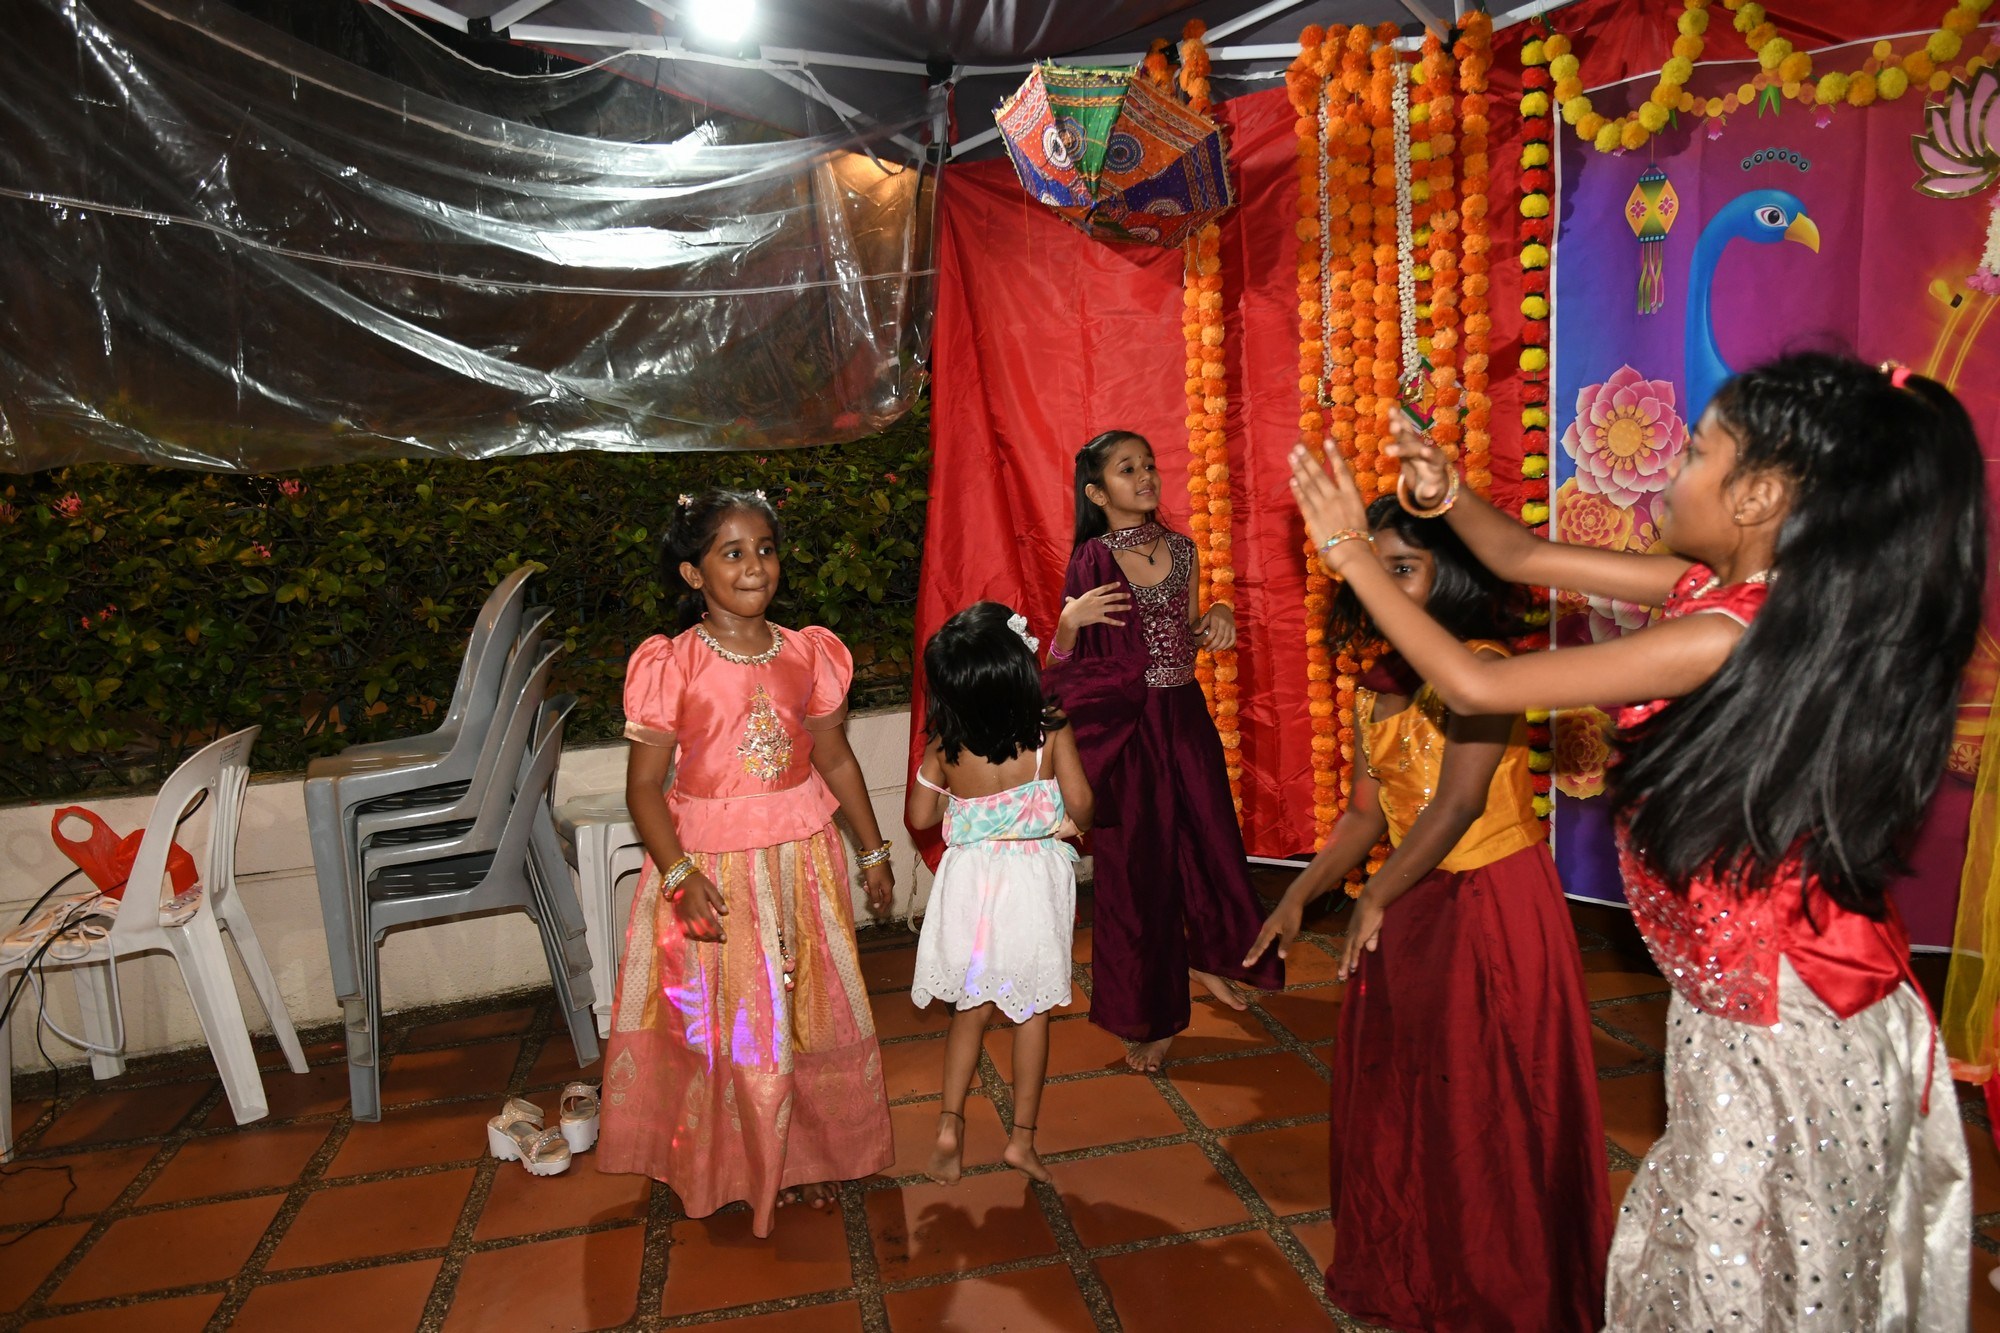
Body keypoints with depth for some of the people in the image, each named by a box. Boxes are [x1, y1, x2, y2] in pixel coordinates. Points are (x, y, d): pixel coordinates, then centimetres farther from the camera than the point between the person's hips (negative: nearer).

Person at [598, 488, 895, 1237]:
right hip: (712, 866, -3)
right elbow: (645, 783, -12)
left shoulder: (808, 655, 0)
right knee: (726, 1021, 8)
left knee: (811, 1010, 13)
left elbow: (835, 758, 9)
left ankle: (807, 1155, 35)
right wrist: (680, 875, -23)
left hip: (802, 858, 4)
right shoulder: (670, 666, -11)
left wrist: (873, 850, 12)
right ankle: (739, 1168, 31)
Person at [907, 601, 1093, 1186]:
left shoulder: (944, 745, -8)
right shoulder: (1051, 732, -13)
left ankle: (950, 1126, 14)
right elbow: (1080, 803, -15)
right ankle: (1022, 1138, 19)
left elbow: (920, 815, 1)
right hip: (1035, 881, -2)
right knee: (1032, 1011, 13)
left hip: (970, 880, 2)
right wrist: (1074, 825, 6)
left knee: (973, 1007, 19)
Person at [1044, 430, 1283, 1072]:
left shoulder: (1180, 549, 5)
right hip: (1125, 723, -5)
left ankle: (1207, 957, 44)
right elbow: (1062, 662, -7)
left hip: (1185, 714, 5)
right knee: (1136, 860, 4)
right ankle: (1149, 1017, 20)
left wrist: (1216, 618, -3)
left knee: (1208, 837, 14)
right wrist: (1071, 620, -26)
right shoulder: (1092, 560, -8)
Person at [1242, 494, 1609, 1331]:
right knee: (1397, 1096, 17)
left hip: (1494, 904, -7)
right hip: (1412, 910, 7)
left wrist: (1374, 901, -19)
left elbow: (1458, 804, -23)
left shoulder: (1480, 667, -18)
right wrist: (1298, 898, 4)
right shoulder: (1378, 686, 5)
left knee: (1488, 1108, 6)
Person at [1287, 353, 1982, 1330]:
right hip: (1753, 1010, 8)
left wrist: (1353, 555, -15)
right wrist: (1447, 497, -11)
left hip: (1786, 1039, -8)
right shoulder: (1739, 588, -1)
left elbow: (1473, 687, -23)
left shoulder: (1725, 637, -28)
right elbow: (1528, 561, 7)